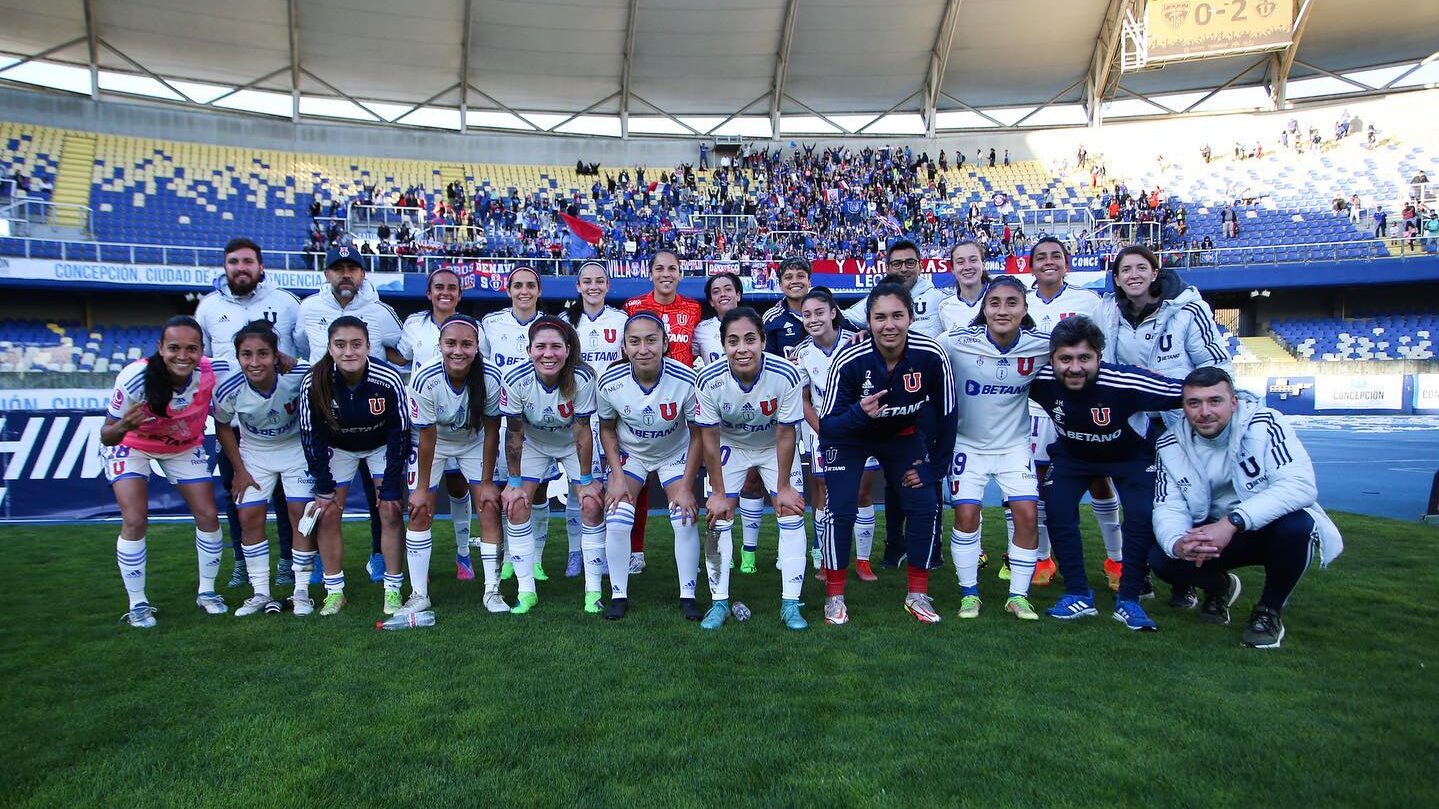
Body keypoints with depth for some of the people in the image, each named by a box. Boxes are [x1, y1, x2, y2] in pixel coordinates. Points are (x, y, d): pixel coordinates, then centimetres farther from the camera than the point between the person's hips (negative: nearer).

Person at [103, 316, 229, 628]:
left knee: (208, 516, 1)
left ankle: (207, 591, 21)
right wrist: (123, 426, -49)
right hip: (132, 447, -3)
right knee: (135, 521, -13)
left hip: (185, 447, 3)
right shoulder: (133, 378, -36)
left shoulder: (212, 372, -31)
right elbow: (106, 436, -27)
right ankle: (137, 604, 6)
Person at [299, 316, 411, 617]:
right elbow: (311, 436, -15)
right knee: (327, 516, -3)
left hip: (382, 445, -1)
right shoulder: (314, 382, -27)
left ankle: (393, 589, 5)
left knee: (390, 513, -8)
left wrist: (391, 489, -18)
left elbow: (399, 434, -20)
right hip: (337, 447, 2)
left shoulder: (388, 380, -32)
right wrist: (324, 488, -13)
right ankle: (334, 591, 11)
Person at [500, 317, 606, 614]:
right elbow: (514, 433, -17)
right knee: (515, 507, -9)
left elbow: (582, 432, -23)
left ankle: (593, 590, 1)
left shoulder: (582, 378, -32)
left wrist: (586, 480, -17)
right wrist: (514, 482, -12)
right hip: (533, 443, 1)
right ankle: (526, 591, 4)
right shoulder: (515, 380, -29)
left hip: (574, 444, -1)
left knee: (592, 506, -12)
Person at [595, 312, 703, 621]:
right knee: (617, 522, -12)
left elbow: (698, 435, -15)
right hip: (629, 453, 1)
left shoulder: (686, 380, -29)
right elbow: (607, 429, -4)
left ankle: (687, 595, 8)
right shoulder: (609, 383, -25)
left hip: (675, 454, 0)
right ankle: (618, 595, 7)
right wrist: (617, 476, -12)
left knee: (686, 520, -11)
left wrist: (686, 487, -15)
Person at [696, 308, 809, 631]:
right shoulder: (709, 381, -30)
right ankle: (719, 602, 8)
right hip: (730, 446, 1)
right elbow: (710, 438, -18)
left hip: (776, 447, 0)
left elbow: (785, 435, -20)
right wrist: (718, 493, -12)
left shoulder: (786, 375, -33)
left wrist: (784, 487, -12)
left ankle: (790, 604, 3)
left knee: (792, 515, -7)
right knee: (718, 518, -5)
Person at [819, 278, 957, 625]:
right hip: (849, 437, -2)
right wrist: (859, 413, -46)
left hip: (903, 436, 3)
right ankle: (834, 596, 5)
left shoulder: (932, 356, -27)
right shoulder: (850, 361, -32)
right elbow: (828, 425, -26)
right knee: (841, 509, -14)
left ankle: (918, 594, 13)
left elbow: (946, 416, -11)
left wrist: (934, 468, -7)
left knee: (925, 506, -6)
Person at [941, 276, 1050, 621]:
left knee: (1027, 515, -6)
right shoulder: (958, 342, -20)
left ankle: (1018, 596, 12)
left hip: (1014, 444, 2)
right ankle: (969, 593, 13)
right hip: (968, 443, -1)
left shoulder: (1042, 346, -14)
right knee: (966, 514, -7)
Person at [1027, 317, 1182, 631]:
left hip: (1132, 454, -2)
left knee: (1143, 516, -18)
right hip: (1072, 453, 2)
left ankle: (1129, 600, 1)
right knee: (1057, 509, -16)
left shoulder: (1125, 382, -39)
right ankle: (1078, 596, -1)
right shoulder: (1042, 380, -31)